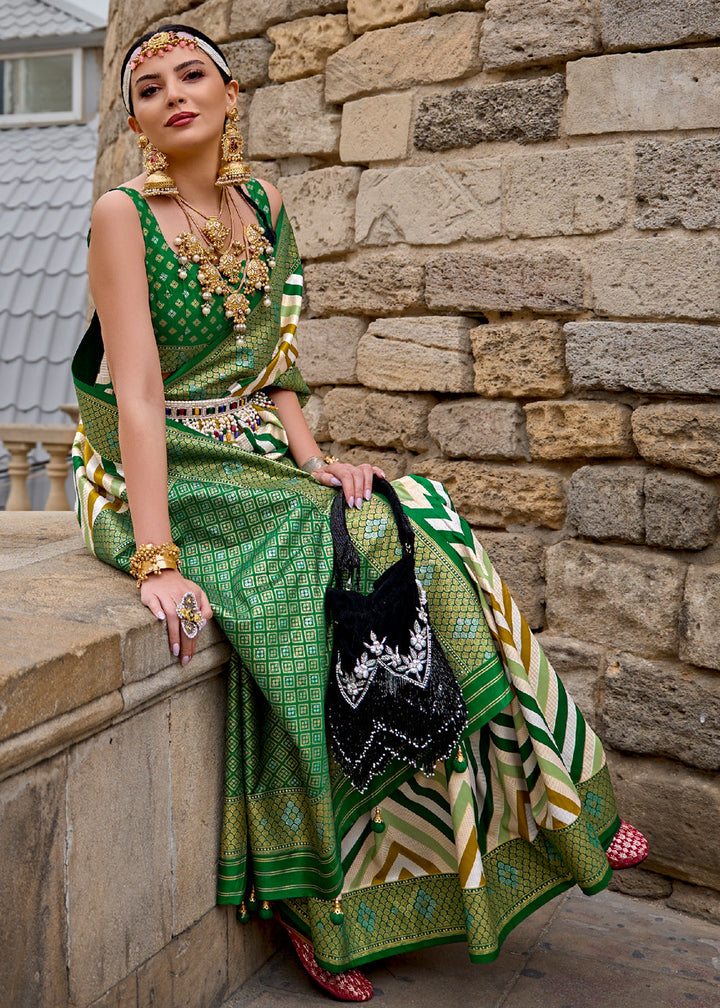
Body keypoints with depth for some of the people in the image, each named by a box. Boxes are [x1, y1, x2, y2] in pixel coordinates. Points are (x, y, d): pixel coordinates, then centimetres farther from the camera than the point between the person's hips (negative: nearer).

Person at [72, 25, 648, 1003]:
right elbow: (139, 390, -21)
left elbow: (269, 362, 12)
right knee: (328, 571, -25)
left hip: (257, 458, 6)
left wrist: (310, 456, -5)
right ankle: (313, 894, -8)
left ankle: (539, 804, -2)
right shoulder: (124, 214, -11)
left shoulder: (262, 205, 8)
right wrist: (156, 558, -28)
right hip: (161, 476, -5)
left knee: (410, 540, -15)